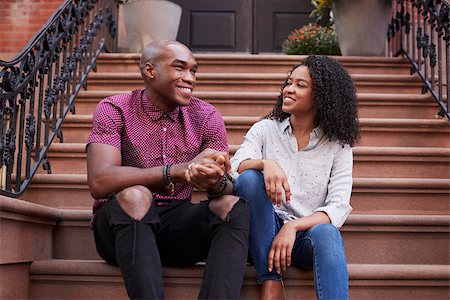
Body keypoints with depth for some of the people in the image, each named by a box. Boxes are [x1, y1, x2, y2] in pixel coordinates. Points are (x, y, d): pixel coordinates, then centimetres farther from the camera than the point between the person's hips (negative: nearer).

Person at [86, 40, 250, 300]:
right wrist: (181, 169, -31)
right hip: (119, 227, -3)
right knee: (135, 196, -33)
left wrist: (216, 183, -32)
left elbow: (229, 187, -5)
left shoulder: (207, 117, 3)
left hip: (178, 226, 3)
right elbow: (99, 183, -23)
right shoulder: (114, 110, -7)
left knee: (234, 206, -22)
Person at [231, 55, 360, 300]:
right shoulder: (265, 129, 5)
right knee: (250, 177, -26)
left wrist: (293, 227, -25)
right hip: (265, 232, 1)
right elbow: (234, 168, -11)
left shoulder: (337, 145, 2)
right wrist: (265, 164, -33)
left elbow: (338, 207, -8)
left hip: (307, 233, -1)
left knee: (326, 232, -35)